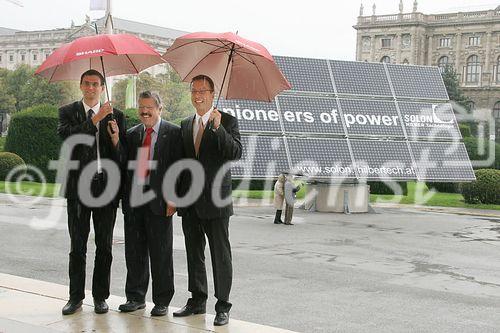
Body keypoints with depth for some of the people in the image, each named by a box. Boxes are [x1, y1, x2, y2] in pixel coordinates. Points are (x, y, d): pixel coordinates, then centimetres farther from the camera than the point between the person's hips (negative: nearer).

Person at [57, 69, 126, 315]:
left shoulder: (115, 115, 6)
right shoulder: (68, 112, 5)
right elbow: (65, 135, -16)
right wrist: (95, 120, -21)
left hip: (106, 186, 1)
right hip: (79, 186, -1)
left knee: (104, 246, 7)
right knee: (77, 246, 6)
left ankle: (100, 296, 18)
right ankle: (76, 296, 16)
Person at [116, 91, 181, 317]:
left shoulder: (173, 133, -1)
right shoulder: (132, 134, 14)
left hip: (158, 202, -5)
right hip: (133, 201, 5)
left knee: (161, 254, 3)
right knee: (134, 252, 12)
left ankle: (162, 301, 14)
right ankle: (135, 297, 25)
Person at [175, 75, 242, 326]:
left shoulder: (227, 121, -2)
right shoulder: (185, 125, 14)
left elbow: (236, 153, -16)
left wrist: (218, 127, -26)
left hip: (215, 199, -5)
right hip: (190, 202, 5)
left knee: (220, 255, -1)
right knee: (194, 253, 13)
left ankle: (222, 306, 6)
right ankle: (197, 300, 24)